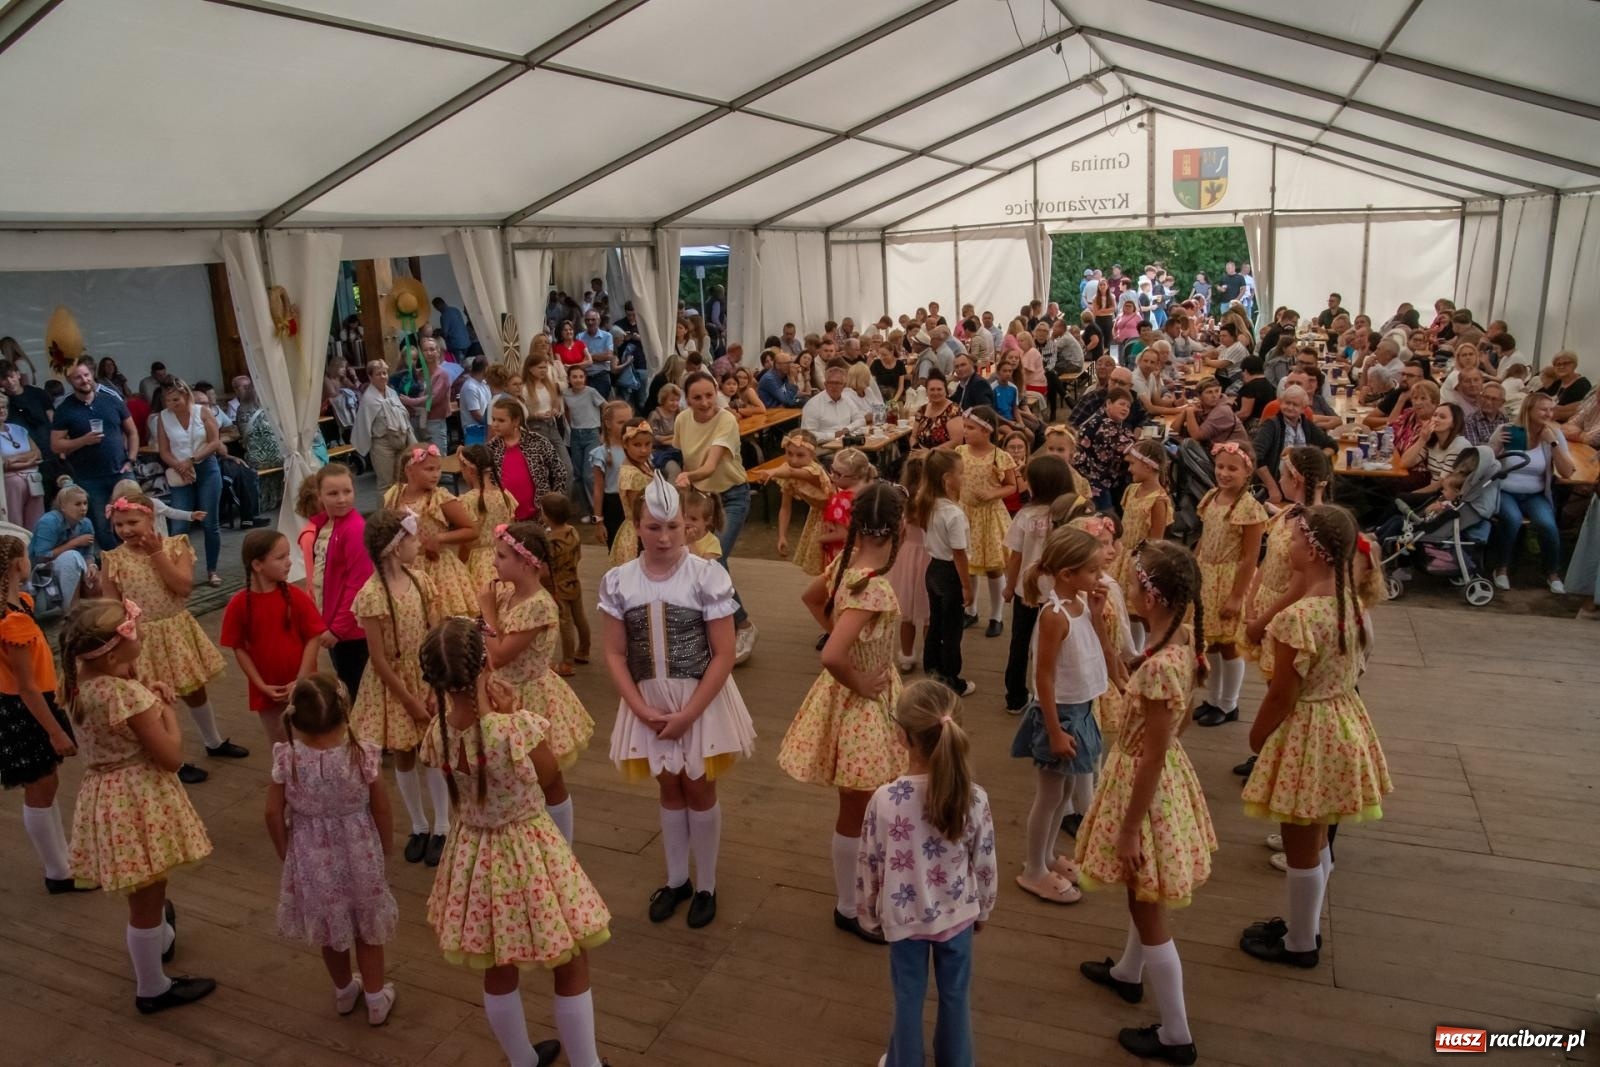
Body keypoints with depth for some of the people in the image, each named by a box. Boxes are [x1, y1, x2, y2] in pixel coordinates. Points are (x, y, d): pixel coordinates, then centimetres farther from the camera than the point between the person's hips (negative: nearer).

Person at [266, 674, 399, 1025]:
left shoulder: (287, 759, -21)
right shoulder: (363, 755, -24)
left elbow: (274, 813, -10)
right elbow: (382, 810, -12)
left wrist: (285, 851, 8)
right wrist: (384, 847, 7)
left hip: (312, 857, 1)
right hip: (359, 852, -1)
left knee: (328, 925, 25)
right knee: (366, 926, 20)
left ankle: (344, 991, 45)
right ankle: (376, 998, 33)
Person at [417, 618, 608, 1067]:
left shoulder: (436, 736, -14)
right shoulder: (520, 727, -30)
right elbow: (556, 791, -12)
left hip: (476, 856, 5)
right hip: (530, 853, -5)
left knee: (498, 972, 26)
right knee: (571, 968, 18)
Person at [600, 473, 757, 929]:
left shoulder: (707, 576, -16)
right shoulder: (619, 581, -7)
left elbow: (723, 655, -14)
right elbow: (615, 654, -2)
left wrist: (687, 714, -16)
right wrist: (642, 709, -12)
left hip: (702, 699, -3)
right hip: (649, 703, 3)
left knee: (699, 789, 10)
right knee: (669, 789, 18)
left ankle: (706, 886, 30)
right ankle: (676, 880, 37)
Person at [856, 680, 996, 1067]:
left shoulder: (885, 799, -26)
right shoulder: (975, 798, -22)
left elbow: (869, 864, -13)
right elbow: (985, 864, -8)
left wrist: (869, 913, 6)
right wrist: (983, 910, 12)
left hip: (904, 916, -1)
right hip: (956, 915, 1)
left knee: (908, 998, 21)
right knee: (955, 996, 24)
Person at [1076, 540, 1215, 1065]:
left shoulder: (1162, 666, -34)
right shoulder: (1182, 639, -7)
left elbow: (1153, 757, -26)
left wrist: (1129, 830, -18)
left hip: (1146, 786, -9)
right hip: (1158, 772, 9)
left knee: (1147, 905, 8)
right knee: (1142, 893, 29)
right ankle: (1127, 974, 54)